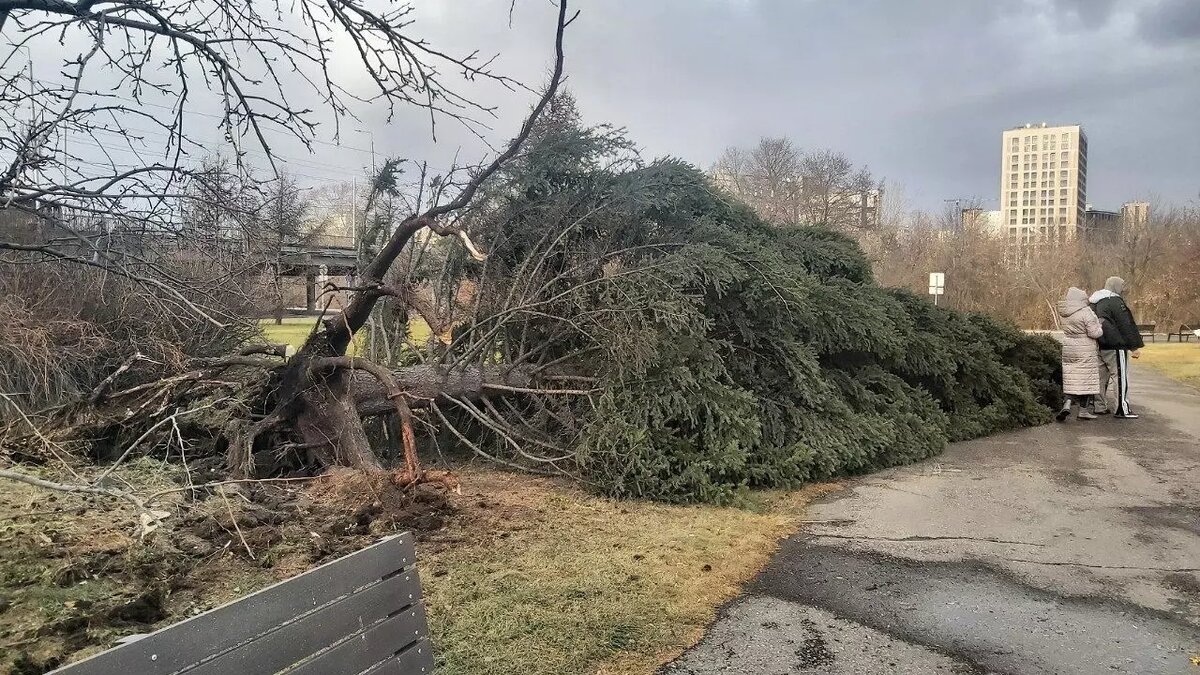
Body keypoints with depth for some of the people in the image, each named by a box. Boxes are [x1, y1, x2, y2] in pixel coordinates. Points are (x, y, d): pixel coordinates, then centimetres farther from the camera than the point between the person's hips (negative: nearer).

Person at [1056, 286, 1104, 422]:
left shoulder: (1065, 313, 5)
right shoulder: (1085, 312, -17)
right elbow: (1094, 333, -17)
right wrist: (1100, 328, 5)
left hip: (1068, 349, 6)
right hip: (1085, 351, -6)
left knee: (1071, 379, 9)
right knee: (1086, 379, 5)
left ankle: (1067, 404, -8)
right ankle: (1084, 410, 11)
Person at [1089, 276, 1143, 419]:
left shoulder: (1094, 302, 13)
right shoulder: (1115, 302, -13)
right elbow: (1126, 326, -13)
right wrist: (1134, 347, -9)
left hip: (1099, 347, 8)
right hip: (1115, 347, -8)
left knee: (1102, 377, 13)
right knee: (1120, 376, -3)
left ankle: (1099, 407, 17)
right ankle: (1121, 409, -2)